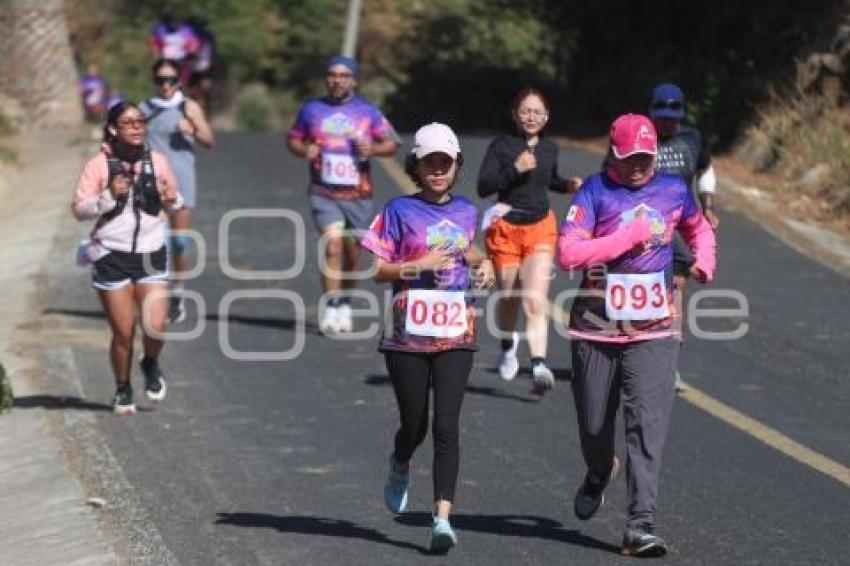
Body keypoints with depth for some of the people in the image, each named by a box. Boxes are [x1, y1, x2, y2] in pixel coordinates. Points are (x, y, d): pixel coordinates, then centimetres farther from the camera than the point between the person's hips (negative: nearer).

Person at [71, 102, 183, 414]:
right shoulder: (99, 165, -6)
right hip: (112, 256, -2)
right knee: (123, 332, 1)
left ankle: (151, 365, 23)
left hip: (150, 254, 2)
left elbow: (175, 204, 16)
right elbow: (79, 208, -9)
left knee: (155, 326, -11)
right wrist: (109, 196, -23)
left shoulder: (157, 161, 3)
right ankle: (123, 389, 25)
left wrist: (172, 199, -7)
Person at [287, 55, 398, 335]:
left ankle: (345, 303, 31)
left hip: (358, 194, 1)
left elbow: (391, 143, 6)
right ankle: (330, 308, -17)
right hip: (324, 193, -1)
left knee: (352, 251, 10)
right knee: (332, 243, -18)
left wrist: (373, 148, -15)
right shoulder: (311, 110, 5)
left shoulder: (367, 111, 3)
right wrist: (303, 150, -8)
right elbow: (293, 138, 15)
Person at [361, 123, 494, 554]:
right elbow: (375, 269, -3)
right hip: (408, 336, -2)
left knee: (446, 425, -10)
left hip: (456, 336, 2)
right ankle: (400, 467, 43)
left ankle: (442, 518, -13)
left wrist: (483, 263, 10)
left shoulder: (466, 211, 10)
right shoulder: (401, 210, -2)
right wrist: (420, 265, -16)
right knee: (414, 425, 7)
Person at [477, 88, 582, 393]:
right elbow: (484, 186, -13)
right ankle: (508, 345, 44)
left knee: (536, 301, -14)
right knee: (509, 298, 13)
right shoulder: (502, 146, -5)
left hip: (541, 229, 1)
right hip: (506, 229, -1)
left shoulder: (549, 149, 8)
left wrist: (568, 185, 7)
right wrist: (515, 168, -23)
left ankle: (539, 364, -25)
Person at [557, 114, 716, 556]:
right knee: (594, 423, 13)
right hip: (596, 332, -1)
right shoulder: (594, 192, -6)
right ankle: (598, 474, 49)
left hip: (654, 331, 1)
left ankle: (640, 526, -15)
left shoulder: (673, 191, 5)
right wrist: (628, 238, -18)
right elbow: (568, 253, -18)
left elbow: (699, 228, 26)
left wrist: (704, 258, 6)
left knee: (648, 424, -12)